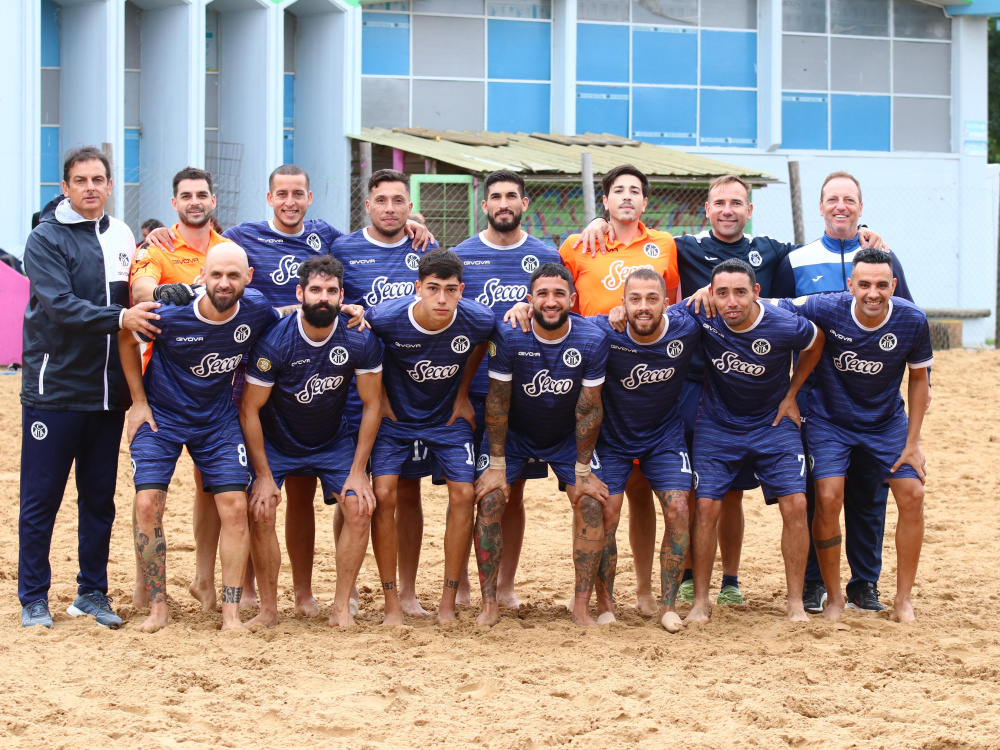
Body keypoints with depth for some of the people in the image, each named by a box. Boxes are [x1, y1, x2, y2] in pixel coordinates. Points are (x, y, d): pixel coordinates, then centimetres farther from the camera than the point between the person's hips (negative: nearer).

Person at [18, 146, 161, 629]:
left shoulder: (122, 237, 10)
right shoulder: (46, 240, -7)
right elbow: (60, 306, -19)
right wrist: (119, 317, -26)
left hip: (107, 392, 5)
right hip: (54, 388, -5)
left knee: (100, 498, 10)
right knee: (41, 499, 1)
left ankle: (92, 592, 20)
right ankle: (33, 598, 9)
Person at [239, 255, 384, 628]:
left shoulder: (361, 341, -20)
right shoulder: (274, 342, -26)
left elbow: (371, 405, -8)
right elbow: (249, 409, -16)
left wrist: (357, 471, -12)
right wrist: (263, 476, -17)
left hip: (334, 440, 2)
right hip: (276, 441, -2)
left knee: (360, 508, -14)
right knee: (260, 511, -18)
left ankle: (342, 608, -3)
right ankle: (268, 609, -3)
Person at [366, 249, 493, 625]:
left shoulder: (478, 319, -22)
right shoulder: (386, 318, -28)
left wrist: (463, 394, 5)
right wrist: (379, 397, -3)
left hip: (448, 416, 1)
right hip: (396, 415, -1)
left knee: (463, 494, -11)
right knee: (384, 495, -15)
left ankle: (448, 602, 1)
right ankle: (392, 603, -5)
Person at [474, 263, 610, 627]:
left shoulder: (592, 340, -21)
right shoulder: (508, 335, -24)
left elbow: (588, 409, -14)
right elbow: (498, 401, -16)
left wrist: (583, 470, -13)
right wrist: (496, 465, -16)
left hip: (568, 436, 1)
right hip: (514, 433, -1)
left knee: (591, 503, -13)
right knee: (488, 501, -15)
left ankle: (582, 605, -5)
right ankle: (489, 605, -8)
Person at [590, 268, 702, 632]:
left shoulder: (686, 328, -21)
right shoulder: (604, 332, -25)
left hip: (666, 434, 1)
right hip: (613, 435, -1)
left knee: (678, 511, -11)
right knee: (605, 515, -9)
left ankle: (668, 605, 1)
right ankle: (605, 605, 6)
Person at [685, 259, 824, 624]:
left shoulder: (786, 327, -23)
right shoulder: (700, 317, -20)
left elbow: (816, 342, 0)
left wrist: (791, 395, 3)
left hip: (773, 422, -1)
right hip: (716, 425, 1)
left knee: (795, 504, -11)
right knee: (706, 507, -7)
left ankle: (796, 603, 0)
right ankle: (700, 602, 6)